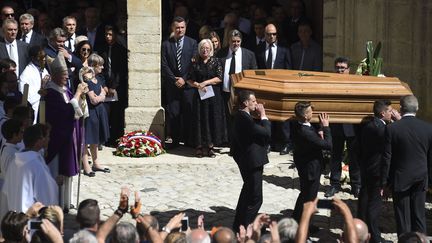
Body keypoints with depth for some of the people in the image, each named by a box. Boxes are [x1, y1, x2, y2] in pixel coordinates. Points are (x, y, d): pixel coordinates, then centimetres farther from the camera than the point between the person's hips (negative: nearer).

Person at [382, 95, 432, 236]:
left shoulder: (392, 128, -14)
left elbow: (386, 158, -10)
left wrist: (384, 181, -1)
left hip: (400, 179, -3)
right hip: (420, 179, 3)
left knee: (403, 216, 7)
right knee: (419, 214, 13)